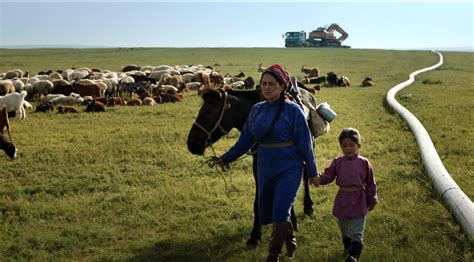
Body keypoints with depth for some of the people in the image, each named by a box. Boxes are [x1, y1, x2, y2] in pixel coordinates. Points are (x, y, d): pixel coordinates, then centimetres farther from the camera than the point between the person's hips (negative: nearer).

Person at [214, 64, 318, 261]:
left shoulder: (293, 110, -11)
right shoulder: (257, 110, 3)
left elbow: (305, 143, -8)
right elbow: (245, 140, 12)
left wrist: (312, 172, -4)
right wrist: (226, 158, 14)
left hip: (289, 169, -6)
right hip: (265, 169, 6)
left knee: (280, 212, -13)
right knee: (267, 213, 14)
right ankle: (290, 240, 41)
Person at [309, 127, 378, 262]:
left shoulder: (364, 163, -5)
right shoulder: (338, 162, 0)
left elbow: (371, 184, 1)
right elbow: (328, 175, -5)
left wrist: (372, 200, 4)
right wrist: (319, 179, -27)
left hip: (358, 201, -4)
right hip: (342, 199, 4)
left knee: (356, 231, -6)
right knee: (344, 228, 22)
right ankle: (347, 247, 44)